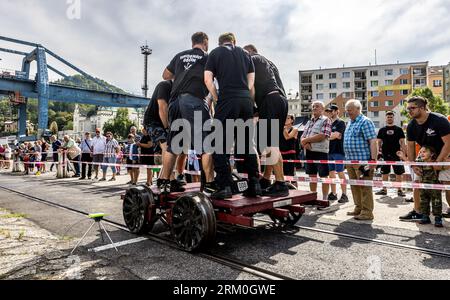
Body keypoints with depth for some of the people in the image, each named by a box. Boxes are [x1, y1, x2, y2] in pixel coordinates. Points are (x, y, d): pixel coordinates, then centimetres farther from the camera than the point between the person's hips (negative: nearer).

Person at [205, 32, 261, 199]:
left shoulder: (215, 53, 11)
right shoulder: (245, 53, 21)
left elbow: (208, 80, 0)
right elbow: (251, 80, 15)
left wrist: (216, 98, 7)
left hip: (227, 100, -4)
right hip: (247, 100, 4)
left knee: (222, 145, -1)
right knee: (248, 143, 9)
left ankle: (224, 187, -7)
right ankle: (254, 185, 10)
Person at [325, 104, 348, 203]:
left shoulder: (340, 123, -5)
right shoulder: (330, 123, 17)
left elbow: (335, 135, -17)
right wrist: (334, 136, -5)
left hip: (338, 151, -7)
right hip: (330, 151, 7)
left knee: (340, 173, -5)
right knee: (331, 173, 9)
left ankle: (344, 195, 1)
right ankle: (333, 193, 18)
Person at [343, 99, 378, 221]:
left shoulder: (365, 122, -9)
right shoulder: (350, 123, 18)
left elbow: (373, 141, -16)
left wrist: (373, 160, -21)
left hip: (363, 161, -9)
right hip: (350, 161, 9)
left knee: (365, 187, -3)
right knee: (355, 186, 14)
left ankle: (367, 213, 4)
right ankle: (358, 208, 25)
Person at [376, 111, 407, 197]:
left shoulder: (398, 129, 6)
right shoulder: (382, 130, 9)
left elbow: (402, 142, 3)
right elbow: (379, 142, 11)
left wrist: (404, 153, -5)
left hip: (396, 155, -1)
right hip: (385, 155, 2)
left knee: (399, 173, 1)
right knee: (385, 173, 7)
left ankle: (399, 190, 10)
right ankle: (384, 189, 15)